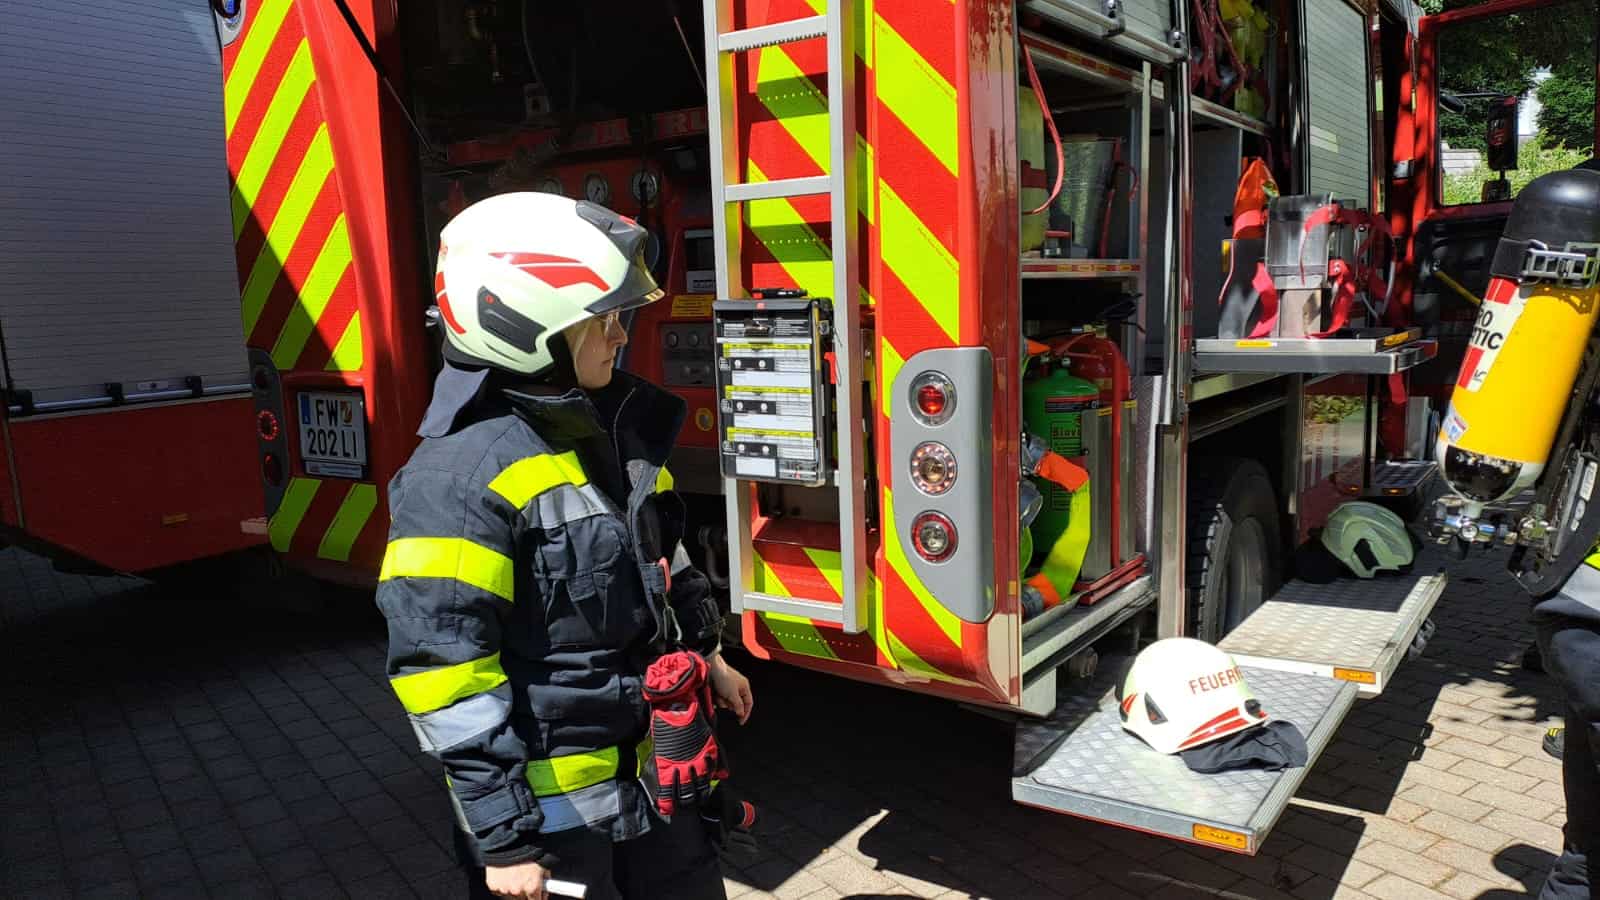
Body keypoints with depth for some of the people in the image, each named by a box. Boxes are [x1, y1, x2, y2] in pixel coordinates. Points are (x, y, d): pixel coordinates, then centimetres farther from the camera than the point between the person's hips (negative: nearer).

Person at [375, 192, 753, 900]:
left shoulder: (614, 430, 3)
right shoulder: (459, 476, -23)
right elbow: (445, 671, -22)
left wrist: (705, 655, 23)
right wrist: (504, 837, -19)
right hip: (552, 807, -7)